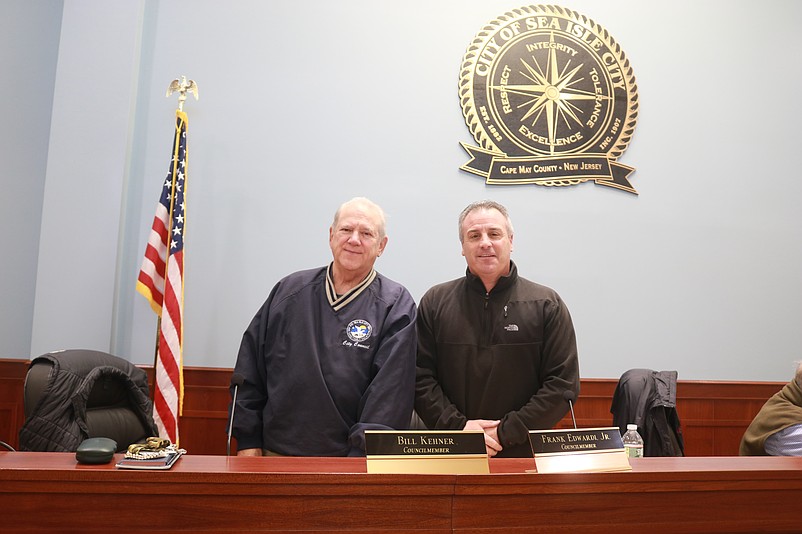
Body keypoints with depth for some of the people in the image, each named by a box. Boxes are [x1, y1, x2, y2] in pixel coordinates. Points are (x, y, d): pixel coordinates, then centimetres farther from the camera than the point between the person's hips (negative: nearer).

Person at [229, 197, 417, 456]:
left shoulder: (396, 306, -6)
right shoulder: (290, 290, 3)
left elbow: (390, 392, -12)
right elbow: (249, 372, 6)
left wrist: (362, 455, -18)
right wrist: (248, 441, 3)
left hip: (348, 457, -2)